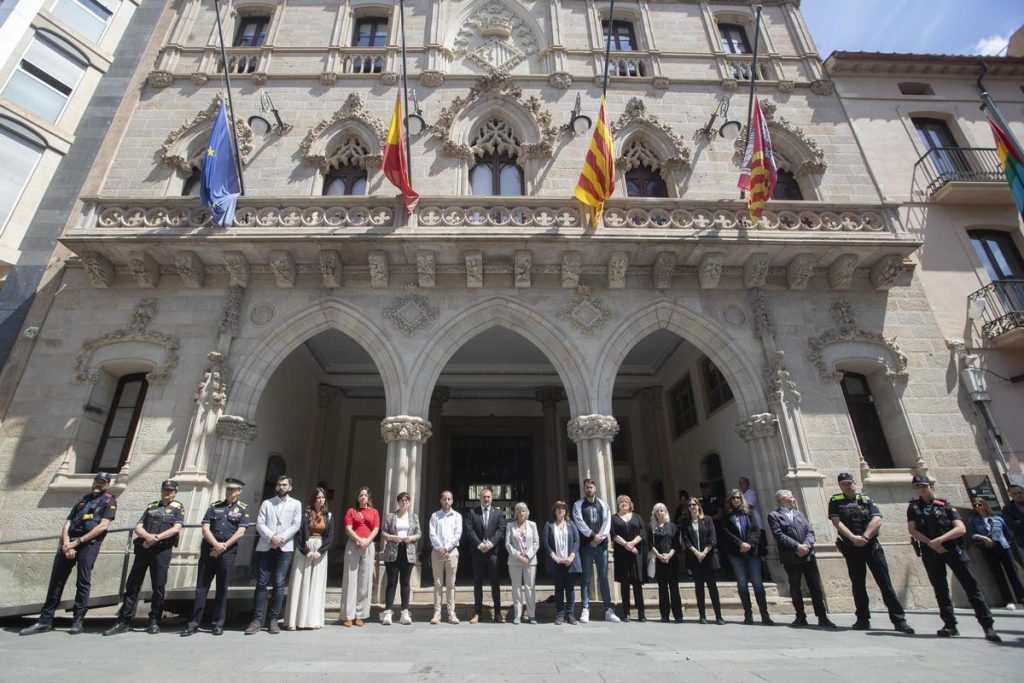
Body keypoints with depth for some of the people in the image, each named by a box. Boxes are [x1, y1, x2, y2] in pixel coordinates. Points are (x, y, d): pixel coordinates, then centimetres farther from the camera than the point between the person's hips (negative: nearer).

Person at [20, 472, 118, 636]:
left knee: (83, 582, -4)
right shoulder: (83, 499, 22)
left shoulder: (109, 501, 5)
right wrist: (66, 543, -4)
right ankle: (45, 620, 15)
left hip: (89, 543, -5)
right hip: (69, 543, 5)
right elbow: (67, 523, 14)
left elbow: (103, 526, -7)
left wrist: (77, 542, -11)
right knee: (56, 580, 5)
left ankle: (78, 620, 3)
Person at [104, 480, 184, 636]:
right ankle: (123, 621, 13)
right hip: (143, 548, 4)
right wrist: (147, 536, -11)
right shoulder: (151, 506, 19)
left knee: (158, 586, 0)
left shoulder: (178, 508, 7)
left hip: (162, 549, -4)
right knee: (132, 584, 4)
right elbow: (138, 527, 11)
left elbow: (176, 528, -7)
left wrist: (156, 537, -16)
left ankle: (155, 621, 10)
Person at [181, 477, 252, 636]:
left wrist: (223, 546, -12)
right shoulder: (214, 507, 10)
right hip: (209, 549, 2)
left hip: (228, 552, -2)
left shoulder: (243, 509, 3)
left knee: (222, 588, 5)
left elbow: (240, 532, -6)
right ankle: (194, 623, 14)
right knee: (201, 587, 5)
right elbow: (205, 528, 2)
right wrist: (216, 544, -12)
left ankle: (218, 624, 14)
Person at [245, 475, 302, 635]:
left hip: (284, 548, -1)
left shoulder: (296, 504, 8)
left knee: (279, 584, -1)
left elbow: (296, 525, 0)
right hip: (265, 547, 1)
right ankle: (257, 620, 8)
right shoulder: (267, 503, 11)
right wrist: (271, 537, -13)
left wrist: (281, 538, -12)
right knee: (261, 583, 1)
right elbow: (259, 524, 2)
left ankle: (273, 620, 7)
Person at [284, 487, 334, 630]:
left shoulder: (328, 516, 5)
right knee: (300, 583, -2)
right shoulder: (305, 513, -2)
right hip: (304, 550, -2)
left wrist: (320, 551, -11)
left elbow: (330, 536, 1)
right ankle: (294, 620, 2)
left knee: (317, 585, 2)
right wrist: (306, 551, -15)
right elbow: (298, 533, -7)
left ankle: (314, 619, 6)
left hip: (320, 551, 2)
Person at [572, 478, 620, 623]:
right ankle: (585, 610, 6)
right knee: (586, 578, 1)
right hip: (586, 545, -2)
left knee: (603, 577, 6)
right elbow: (579, 522, -7)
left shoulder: (603, 504, 11)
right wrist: (593, 536, -14)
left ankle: (608, 610, 11)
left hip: (601, 545, 2)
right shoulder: (578, 505, 3)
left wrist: (600, 537, -10)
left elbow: (607, 522, 1)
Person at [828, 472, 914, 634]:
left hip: (871, 545, 0)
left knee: (885, 582, -1)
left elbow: (877, 520, -6)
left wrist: (864, 537, -17)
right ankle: (863, 619, 14)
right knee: (857, 584, 6)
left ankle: (899, 620, 4)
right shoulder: (835, 502, 4)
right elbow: (837, 522, -7)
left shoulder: (866, 501, 7)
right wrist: (853, 538, -18)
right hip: (851, 548, 0)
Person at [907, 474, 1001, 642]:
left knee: (970, 584, -4)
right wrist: (931, 544, -11)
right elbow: (912, 530, 1)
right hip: (930, 553, 1)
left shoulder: (945, 505, 4)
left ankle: (987, 625, 2)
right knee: (940, 588, 4)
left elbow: (961, 528, -5)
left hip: (953, 549, -1)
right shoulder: (913, 507, 8)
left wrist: (940, 539, -17)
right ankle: (950, 625, 11)